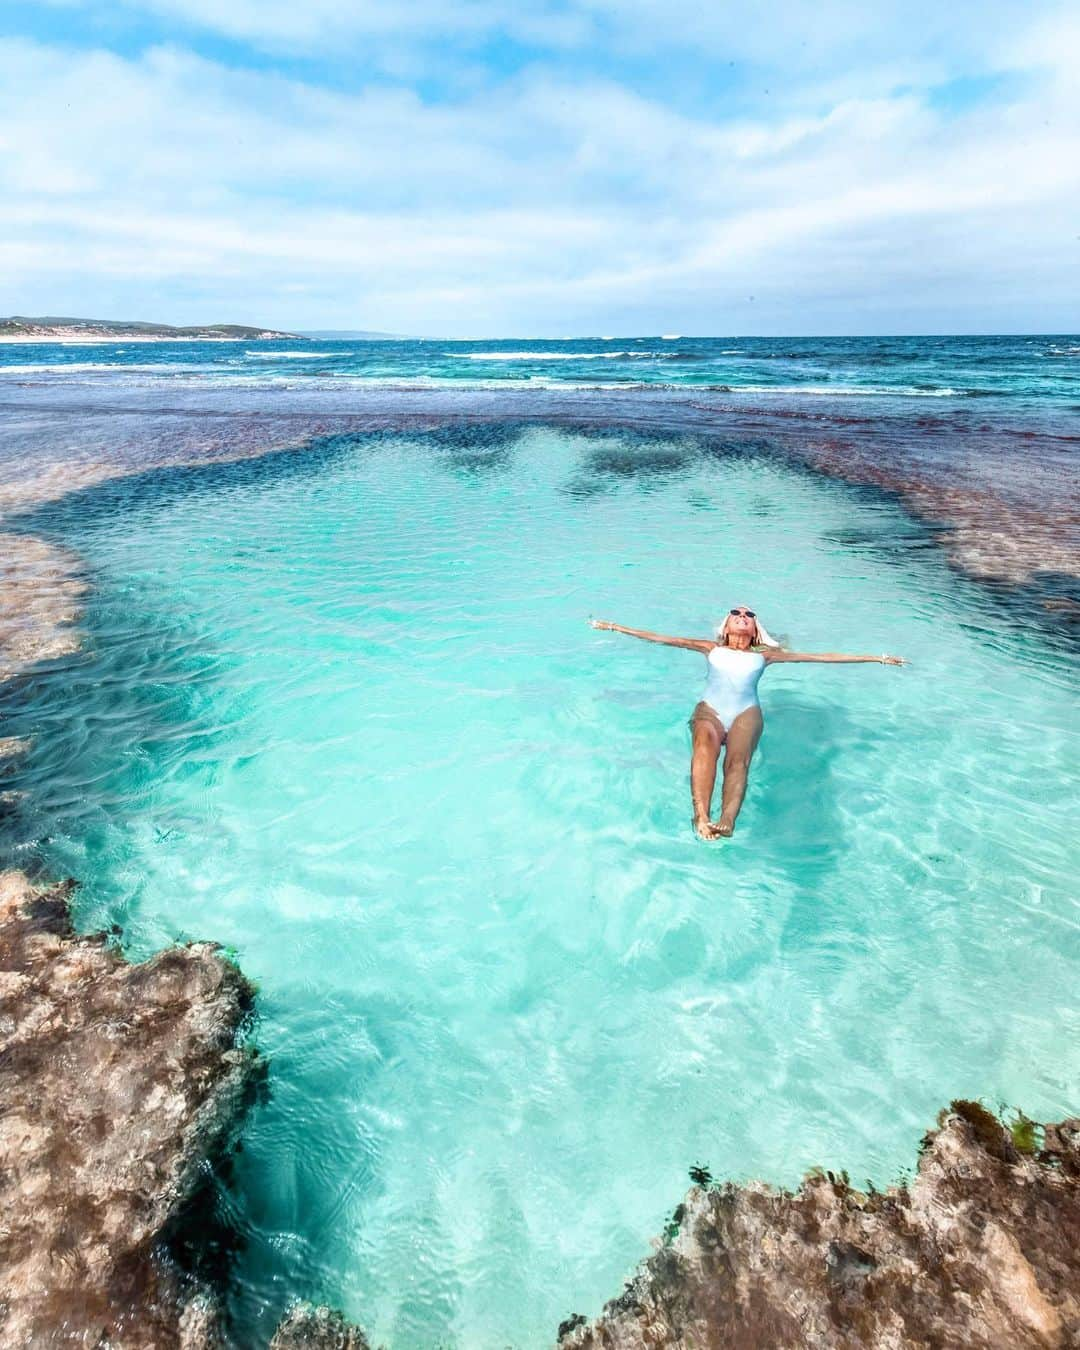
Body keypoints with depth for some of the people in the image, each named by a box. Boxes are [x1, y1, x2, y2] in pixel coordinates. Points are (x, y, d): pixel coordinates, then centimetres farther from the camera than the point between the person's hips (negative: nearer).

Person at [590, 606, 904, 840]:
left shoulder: (764, 654, 27)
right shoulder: (711, 648, 28)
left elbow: (821, 656, 24)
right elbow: (659, 638, 25)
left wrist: (876, 658, 22)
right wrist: (614, 627, 22)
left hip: (746, 712, 1)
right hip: (710, 709, 0)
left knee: (737, 758, -33)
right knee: (706, 743, -36)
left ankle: (727, 822, -57)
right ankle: (701, 817, -56)